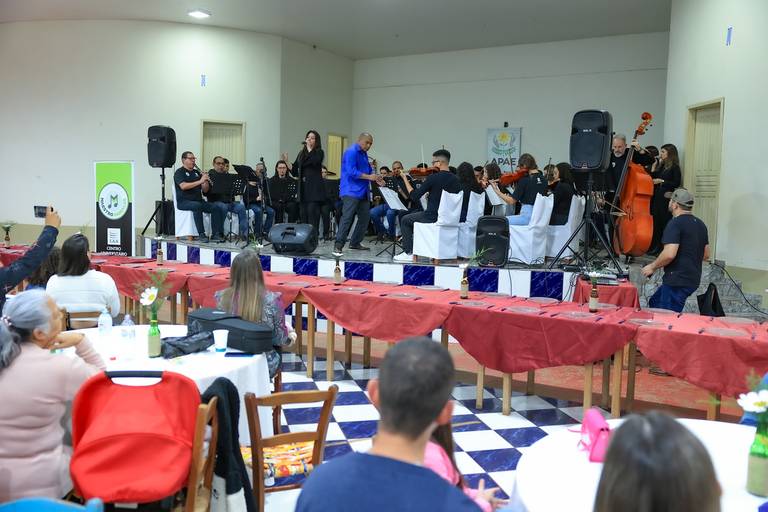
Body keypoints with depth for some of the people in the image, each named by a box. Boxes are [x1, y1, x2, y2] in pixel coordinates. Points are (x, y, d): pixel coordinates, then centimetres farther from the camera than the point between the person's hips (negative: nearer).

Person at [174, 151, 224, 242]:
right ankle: (201, 234, -35)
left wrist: (206, 180, -7)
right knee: (197, 206, -37)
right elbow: (183, 186, -20)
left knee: (216, 208, -17)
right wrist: (199, 181, -26)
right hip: (184, 201, -6)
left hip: (199, 200, 6)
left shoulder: (197, 172, 19)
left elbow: (205, 190, 14)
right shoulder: (179, 172, 0)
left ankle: (216, 234, -22)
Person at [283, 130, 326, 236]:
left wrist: (309, 149, -17)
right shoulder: (301, 154, 15)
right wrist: (287, 162, -2)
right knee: (303, 214, 5)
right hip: (303, 188, 6)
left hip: (315, 188, -5)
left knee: (312, 213, -10)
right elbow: (295, 171, 12)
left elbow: (314, 161, -21)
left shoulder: (319, 152, 1)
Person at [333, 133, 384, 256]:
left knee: (365, 217, 10)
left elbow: (367, 170, 22)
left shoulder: (364, 154, 18)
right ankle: (338, 246, -13)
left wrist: (376, 178, 3)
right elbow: (351, 172, -21)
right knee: (347, 218, -14)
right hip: (351, 191, -9)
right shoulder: (351, 152, -11)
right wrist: (369, 177, -23)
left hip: (363, 192, 9)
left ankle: (355, 242, 22)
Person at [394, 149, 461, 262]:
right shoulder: (455, 180, 0)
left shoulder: (433, 178, -16)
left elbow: (414, 197, -13)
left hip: (433, 217, -6)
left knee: (405, 220, 18)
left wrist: (405, 180, 0)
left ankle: (408, 253, 12)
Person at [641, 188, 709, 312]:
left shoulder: (675, 223, -15)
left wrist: (652, 267, -10)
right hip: (693, 280, 10)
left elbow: (669, 254, -25)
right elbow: (706, 255, 20)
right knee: (654, 302, 22)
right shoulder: (700, 224, 13)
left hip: (677, 281, -10)